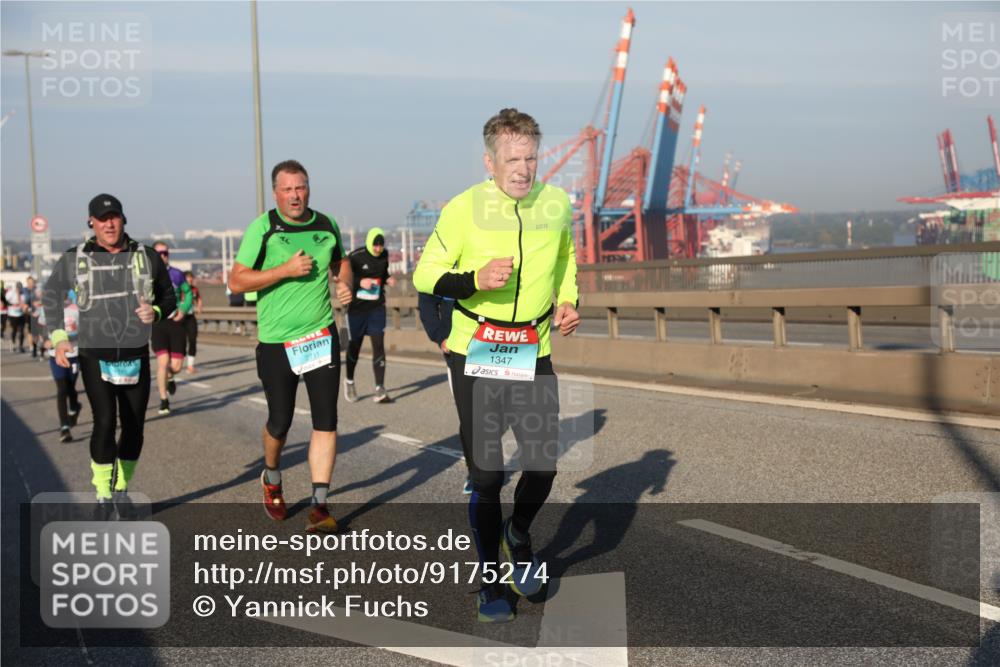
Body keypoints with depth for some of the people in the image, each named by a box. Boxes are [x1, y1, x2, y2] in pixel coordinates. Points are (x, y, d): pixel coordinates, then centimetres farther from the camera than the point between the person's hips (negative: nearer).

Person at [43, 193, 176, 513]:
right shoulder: (74, 259, 0)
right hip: (95, 355, -2)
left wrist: (156, 312, -9)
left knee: (134, 426, 7)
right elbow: (51, 296, 12)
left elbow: (168, 297, 13)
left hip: (136, 355, 2)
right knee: (105, 421, -15)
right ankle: (103, 496, -4)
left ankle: (122, 489, 24)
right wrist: (59, 337, 1)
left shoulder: (146, 257, 3)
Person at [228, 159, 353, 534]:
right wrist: (286, 269, -18)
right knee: (280, 422, 7)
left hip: (321, 335, 2)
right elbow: (236, 281, -10)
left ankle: (319, 507, -4)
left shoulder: (327, 226, 6)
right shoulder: (263, 228, -6)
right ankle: (271, 478, 39)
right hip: (276, 342, -2)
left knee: (326, 421, -7)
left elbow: (340, 262, 25)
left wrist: (345, 284, 3)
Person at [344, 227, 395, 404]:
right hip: (357, 308, -3)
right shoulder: (355, 257, -13)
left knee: (379, 344, -7)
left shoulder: (384, 255, 2)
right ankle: (350, 381, 35)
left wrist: (388, 279, -2)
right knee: (355, 344, 11)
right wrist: (360, 282, -24)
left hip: (377, 308, 3)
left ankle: (380, 389, -8)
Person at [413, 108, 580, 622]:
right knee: (485, 474, 1)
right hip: (476, 354, -3)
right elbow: (424, 275, -6)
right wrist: (476, 280, -22)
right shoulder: (464, 209, -11)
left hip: (534, 353, 3)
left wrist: (566, 301, 6)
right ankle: (489, 582, 20)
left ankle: (519, 534, 34)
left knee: (543, 464, -1)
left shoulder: (556, 203, 0)